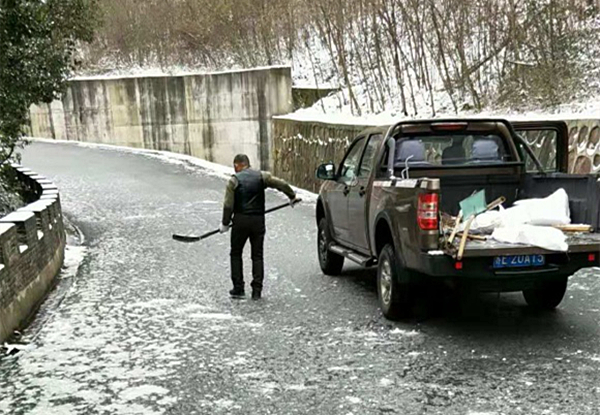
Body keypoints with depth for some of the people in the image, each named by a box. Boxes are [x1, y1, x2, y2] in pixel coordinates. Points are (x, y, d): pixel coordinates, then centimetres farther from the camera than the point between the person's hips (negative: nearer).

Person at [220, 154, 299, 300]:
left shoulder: (234, 180, -3)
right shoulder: (261, 176, 3)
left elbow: (228, 205, -8)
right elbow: (281, 184, -1)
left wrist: (225, 223, 2)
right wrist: (292, 196, 14)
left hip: (240, 221, -2)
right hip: (258, 220, 2)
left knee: (236, 254, 13)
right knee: (257, 255, 9)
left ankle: (238, 288, 11)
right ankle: (257, 290, 4)